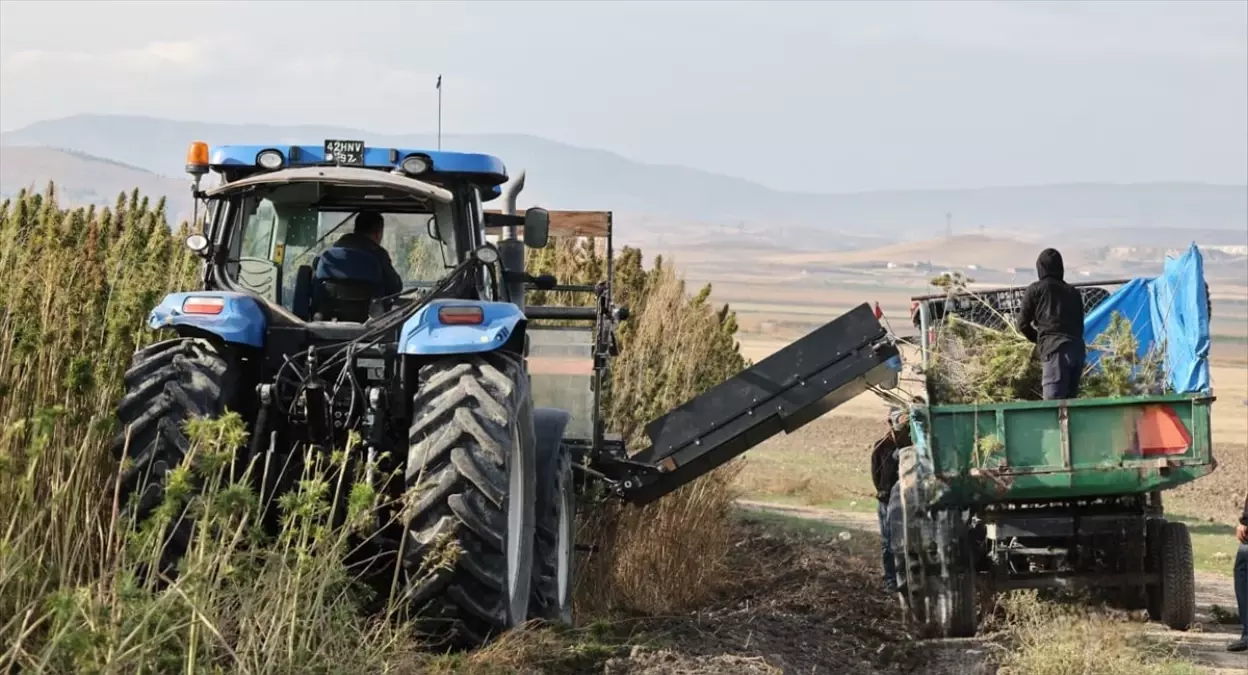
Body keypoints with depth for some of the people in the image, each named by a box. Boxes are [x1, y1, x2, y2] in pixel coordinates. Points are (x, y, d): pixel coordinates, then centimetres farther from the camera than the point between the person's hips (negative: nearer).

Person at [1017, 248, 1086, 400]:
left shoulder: (1035, 289, 8)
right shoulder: (1073, 292, 23)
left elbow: (1023, 323, 10)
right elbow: (1080, 325, 20)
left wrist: (1039, 340, 26)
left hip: (1055, 350, -6)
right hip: (1078, 349, 6)